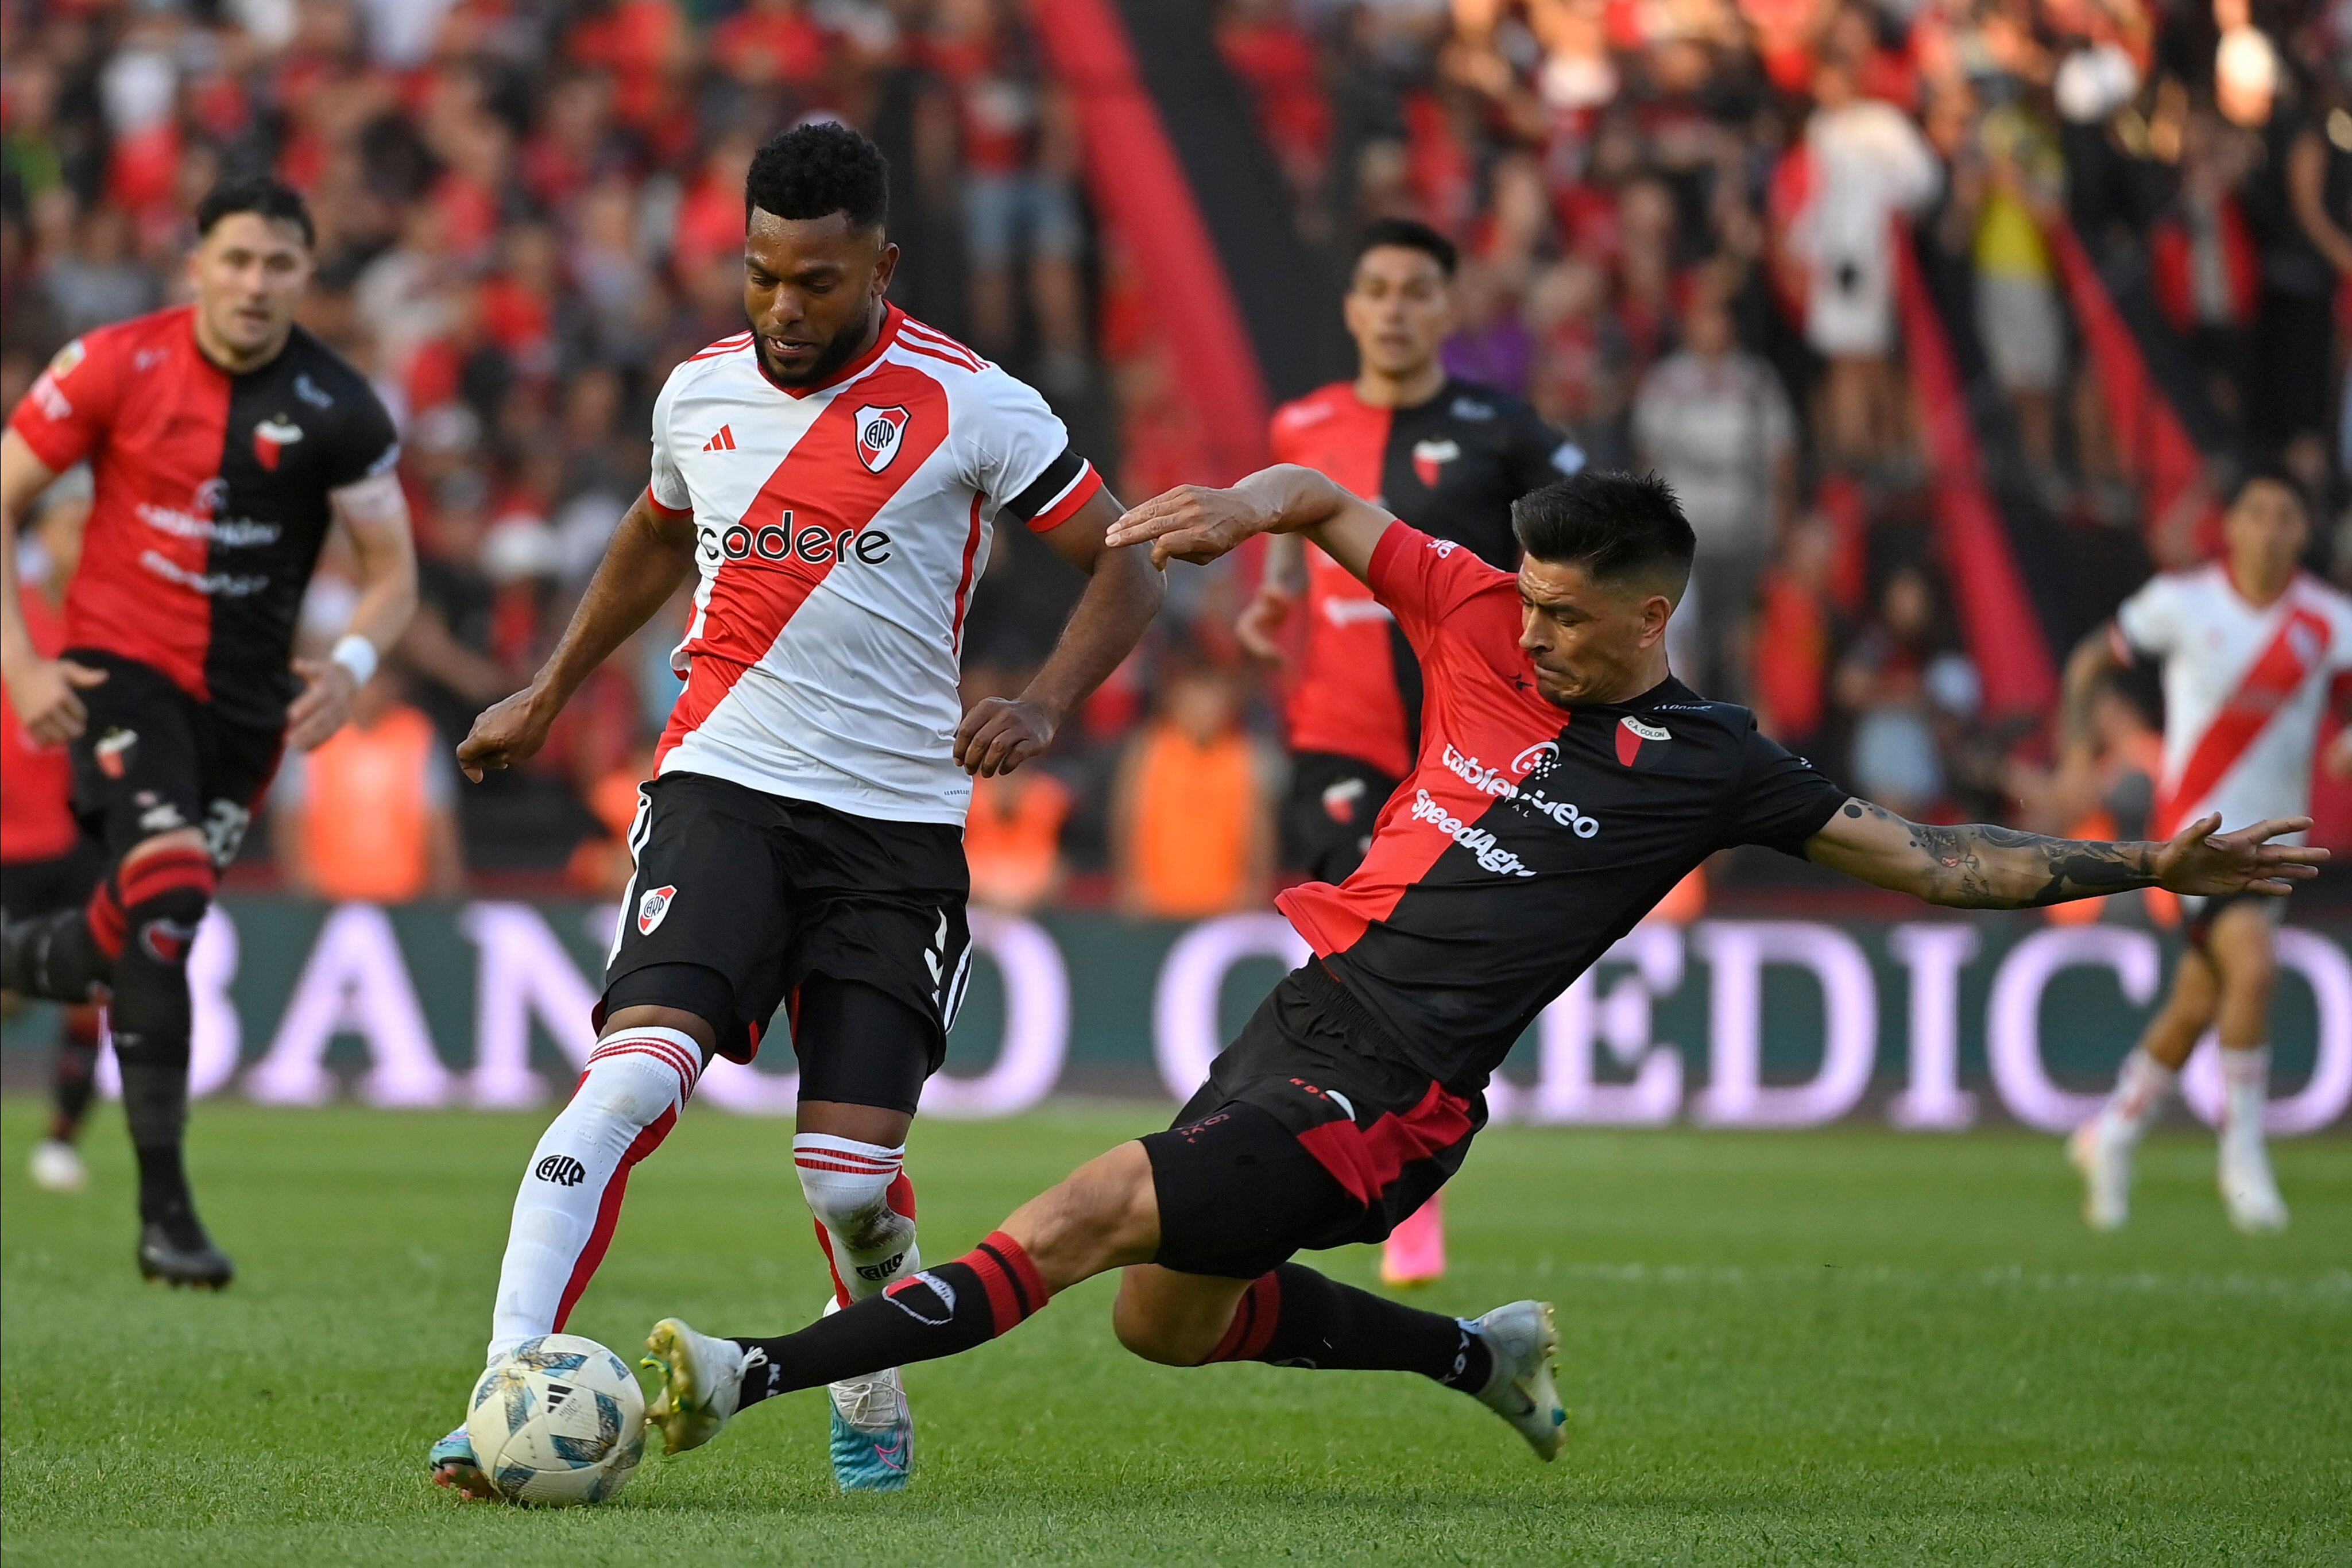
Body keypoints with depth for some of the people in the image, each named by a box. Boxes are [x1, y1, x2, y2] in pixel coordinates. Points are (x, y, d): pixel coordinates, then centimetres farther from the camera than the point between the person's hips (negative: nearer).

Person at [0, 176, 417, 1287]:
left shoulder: (336, 409, -5)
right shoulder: (117, 366, -8)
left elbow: (392, 570, 1)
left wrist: (351, 663, -19)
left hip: (245, 697, 3)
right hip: (120, 664, -3)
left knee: (145, 936, 3)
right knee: (168, 898, -22)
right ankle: (164, 1211, -14)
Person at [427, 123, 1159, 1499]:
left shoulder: (969, 406, -4)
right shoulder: (699, 393, 8)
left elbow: (1126, 569, 0)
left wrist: (1045, 705, -17)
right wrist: (551, 694, 35)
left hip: (899, 822, -2)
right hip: (722, 789, 2)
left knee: (852, 1171, -7)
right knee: (634, 1072, -22)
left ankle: (873, 1394, 26)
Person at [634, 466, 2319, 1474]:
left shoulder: (1708, 765, -6)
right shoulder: (1481, 619, 4)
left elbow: (1930, 860, 2)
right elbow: (1332, 498, 14)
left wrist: (2152, 865, -5)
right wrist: (1244, 506, -10)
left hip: (1391, 1093, -7)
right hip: (1309, 1007, 7)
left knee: (1083, 1223, -18)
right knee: (1165, 1319, 20)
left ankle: (748, 1378, -23)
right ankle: (1482, 1355, 35)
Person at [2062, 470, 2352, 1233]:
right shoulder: (2182, 602, -4)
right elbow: (2090, 661, 7)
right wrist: (2077, 747, -6)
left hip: (2275, 834, 4)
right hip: (2199, 821, -4)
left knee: (2197, 1006, 12)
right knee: (2252, 964, -25)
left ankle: (2112, 1136, 35)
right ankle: (2243, 1157, -13)